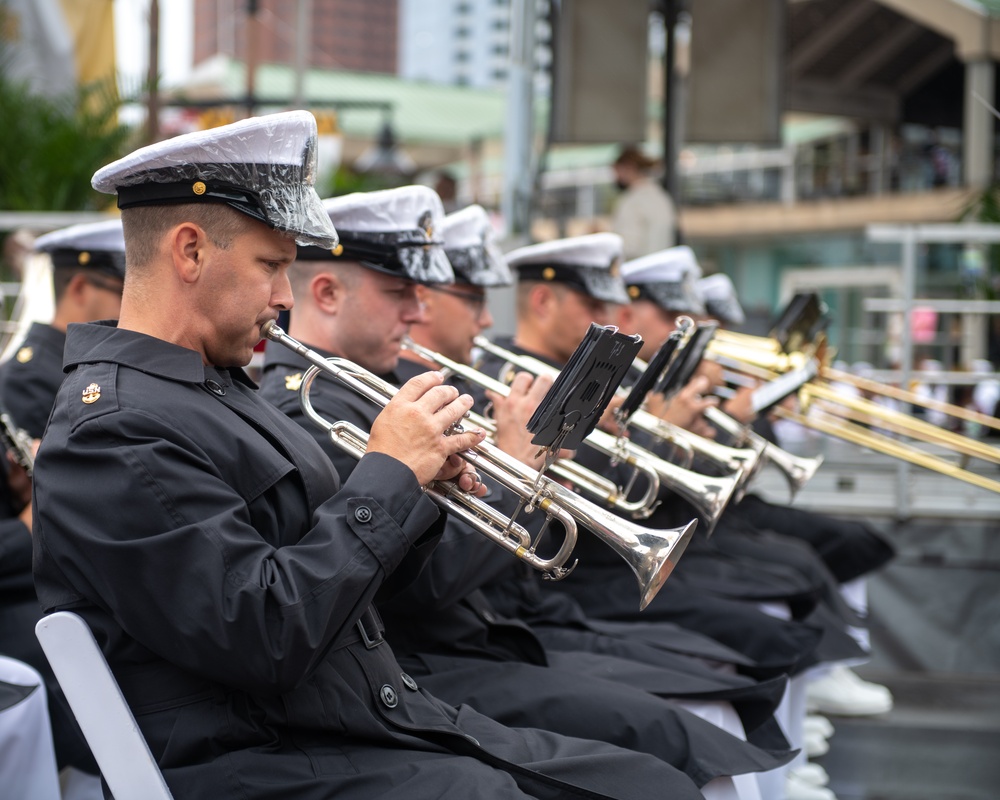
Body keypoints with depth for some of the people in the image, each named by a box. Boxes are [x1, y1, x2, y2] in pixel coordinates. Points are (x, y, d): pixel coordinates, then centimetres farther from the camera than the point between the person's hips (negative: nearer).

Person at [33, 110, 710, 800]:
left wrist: (420, 488, 1)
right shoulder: (113, 431, -15)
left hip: (387, 718, 10)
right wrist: (390, 471, -14)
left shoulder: (220, 389, 16)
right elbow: (266, 642, -24)